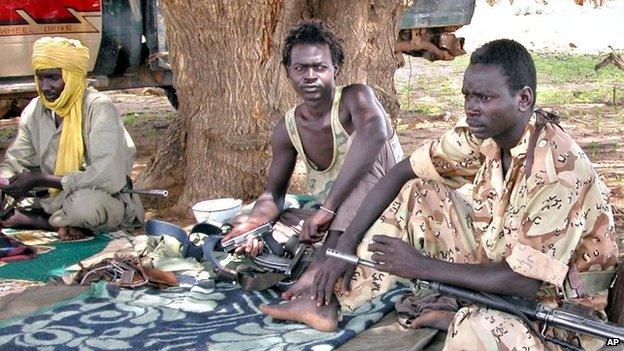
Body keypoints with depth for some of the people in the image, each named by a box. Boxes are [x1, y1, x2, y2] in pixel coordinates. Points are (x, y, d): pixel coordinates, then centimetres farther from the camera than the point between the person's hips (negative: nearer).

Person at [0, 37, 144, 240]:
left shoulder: (98, 108, -20)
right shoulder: (35, 111, 1)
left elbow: (108, 176, -29)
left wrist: (41, 180, -25)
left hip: (105, 198, -6)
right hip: (54, 197, 7)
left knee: (85, 203, -39)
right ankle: (64, 223, -9)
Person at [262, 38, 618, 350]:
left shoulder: (561, 169, -29)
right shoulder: (480, 133, -9)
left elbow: (526, 279, -30)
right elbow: (403, 172, -3)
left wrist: (423, 266, -25)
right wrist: (346, 245, -10)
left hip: (559, 299, -7)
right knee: (414, 194, -4)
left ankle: (456, 319, -5)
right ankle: (328, 301, -1)